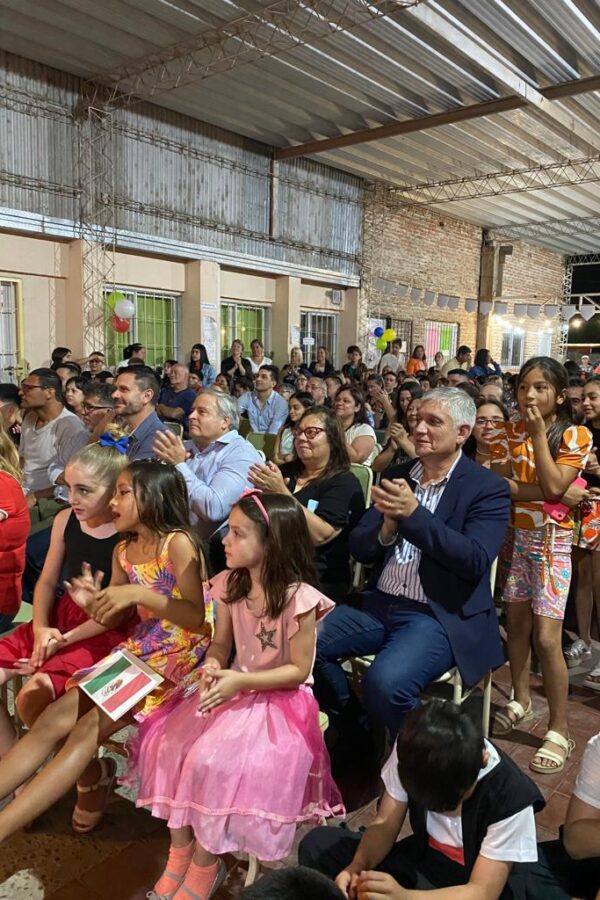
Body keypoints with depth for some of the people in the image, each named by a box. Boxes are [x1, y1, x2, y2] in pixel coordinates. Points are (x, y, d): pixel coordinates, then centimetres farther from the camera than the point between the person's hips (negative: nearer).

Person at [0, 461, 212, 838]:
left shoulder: (178, 543, -15)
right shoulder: (124, 551, 7)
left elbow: (198, 617, -20)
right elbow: (117, 619, 13)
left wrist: (138, 594, -27)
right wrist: (93, 603, -9)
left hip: (180, 657, -8)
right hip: (138, 651, 8)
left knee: (88, 729, -17)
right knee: (52, 719, -6)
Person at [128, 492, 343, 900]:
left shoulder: (298, 598, -22)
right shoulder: (231, 585, -2)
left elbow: (299, 671, -16)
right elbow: (220, 644, 8)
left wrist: (241, 681, -24)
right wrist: (212, 668, -15)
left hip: (279, 700, -6)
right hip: (235, 690, 7)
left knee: (210, 761, -24)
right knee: (169, 745, -13)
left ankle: (205, 864, 1)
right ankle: (180, 850, 6)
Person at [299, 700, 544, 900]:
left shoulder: (512, 797, -28)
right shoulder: (411, 753, -19)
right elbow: (385, 824, -10)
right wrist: (357, 867, -31)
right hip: (421, 860, 3)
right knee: (317, 844, -11)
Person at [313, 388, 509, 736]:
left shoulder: (488, 488, -5)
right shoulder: (397, 476, 10)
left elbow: (476, 561, -18)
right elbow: (359, 548, 7)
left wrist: (413, 514, -25)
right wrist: (387, 528, -16)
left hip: (440, 617, -6)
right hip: (380, 604, 6)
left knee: (384, 683, -29)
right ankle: (353, 733, 14)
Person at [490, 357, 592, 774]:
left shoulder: (576, 435, -8)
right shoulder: (509, 432, 2)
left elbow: (553, 486, -21)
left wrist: (539, 433, -19)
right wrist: (540, 493, -22)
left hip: (551, 540, -4)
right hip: (514, 535, 4)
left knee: (546, 637, -7)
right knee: (516, 623, 13)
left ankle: (560, 730, 7)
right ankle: (521, 701, 34)